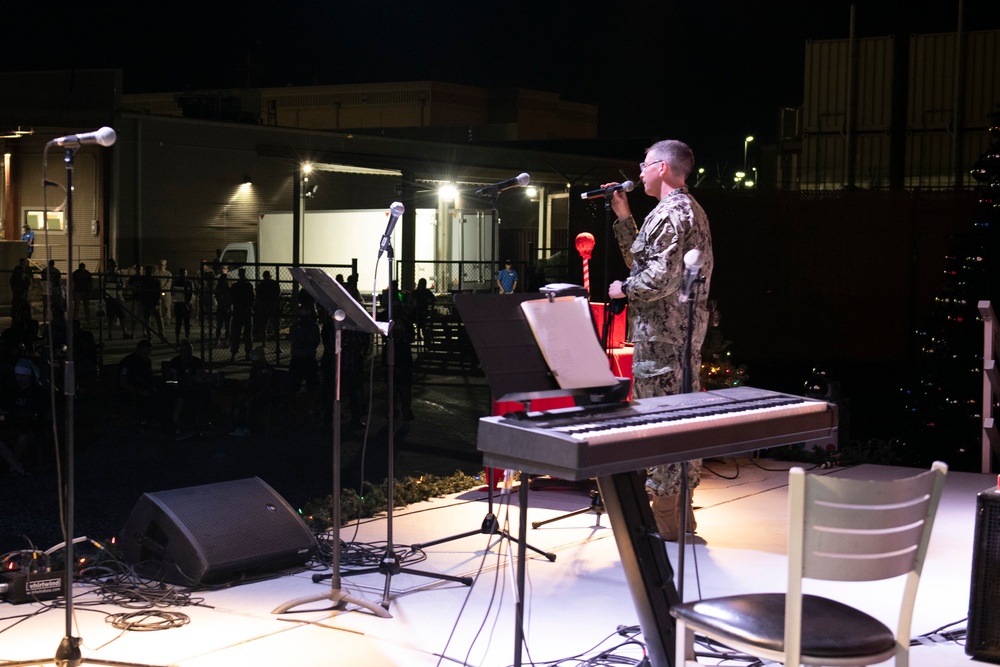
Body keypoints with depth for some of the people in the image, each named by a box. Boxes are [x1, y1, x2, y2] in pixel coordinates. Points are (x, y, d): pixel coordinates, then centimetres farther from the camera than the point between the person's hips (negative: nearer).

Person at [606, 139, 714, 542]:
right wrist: (623, 217, 17)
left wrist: (624, 289, -8)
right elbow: (642, 260, 22)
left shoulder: (669, 213, -15)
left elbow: (659, 277, -24)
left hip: (661, 333, -11)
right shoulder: (691, 209, 19)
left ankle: (664, 520, -1)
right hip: (685, 330, 11)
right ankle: (681, 519, 23)